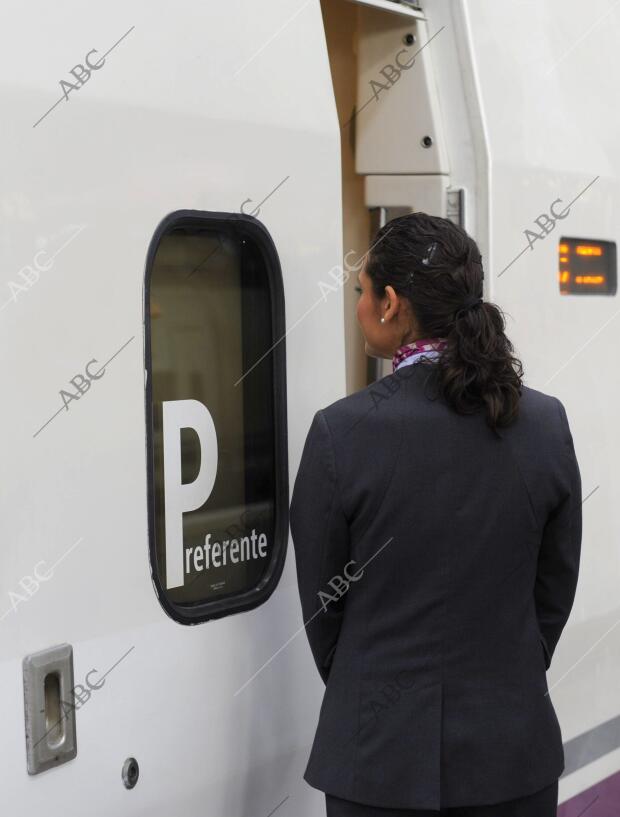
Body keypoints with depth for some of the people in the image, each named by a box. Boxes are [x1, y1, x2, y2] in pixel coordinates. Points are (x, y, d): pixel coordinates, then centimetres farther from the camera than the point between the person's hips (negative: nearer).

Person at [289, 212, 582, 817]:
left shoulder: (342, 431, -15)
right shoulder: (546, 424, -6)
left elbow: (322, 601, -4)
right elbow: (556, 588, 3)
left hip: (383, 747, -3)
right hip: (514, 745, 3)